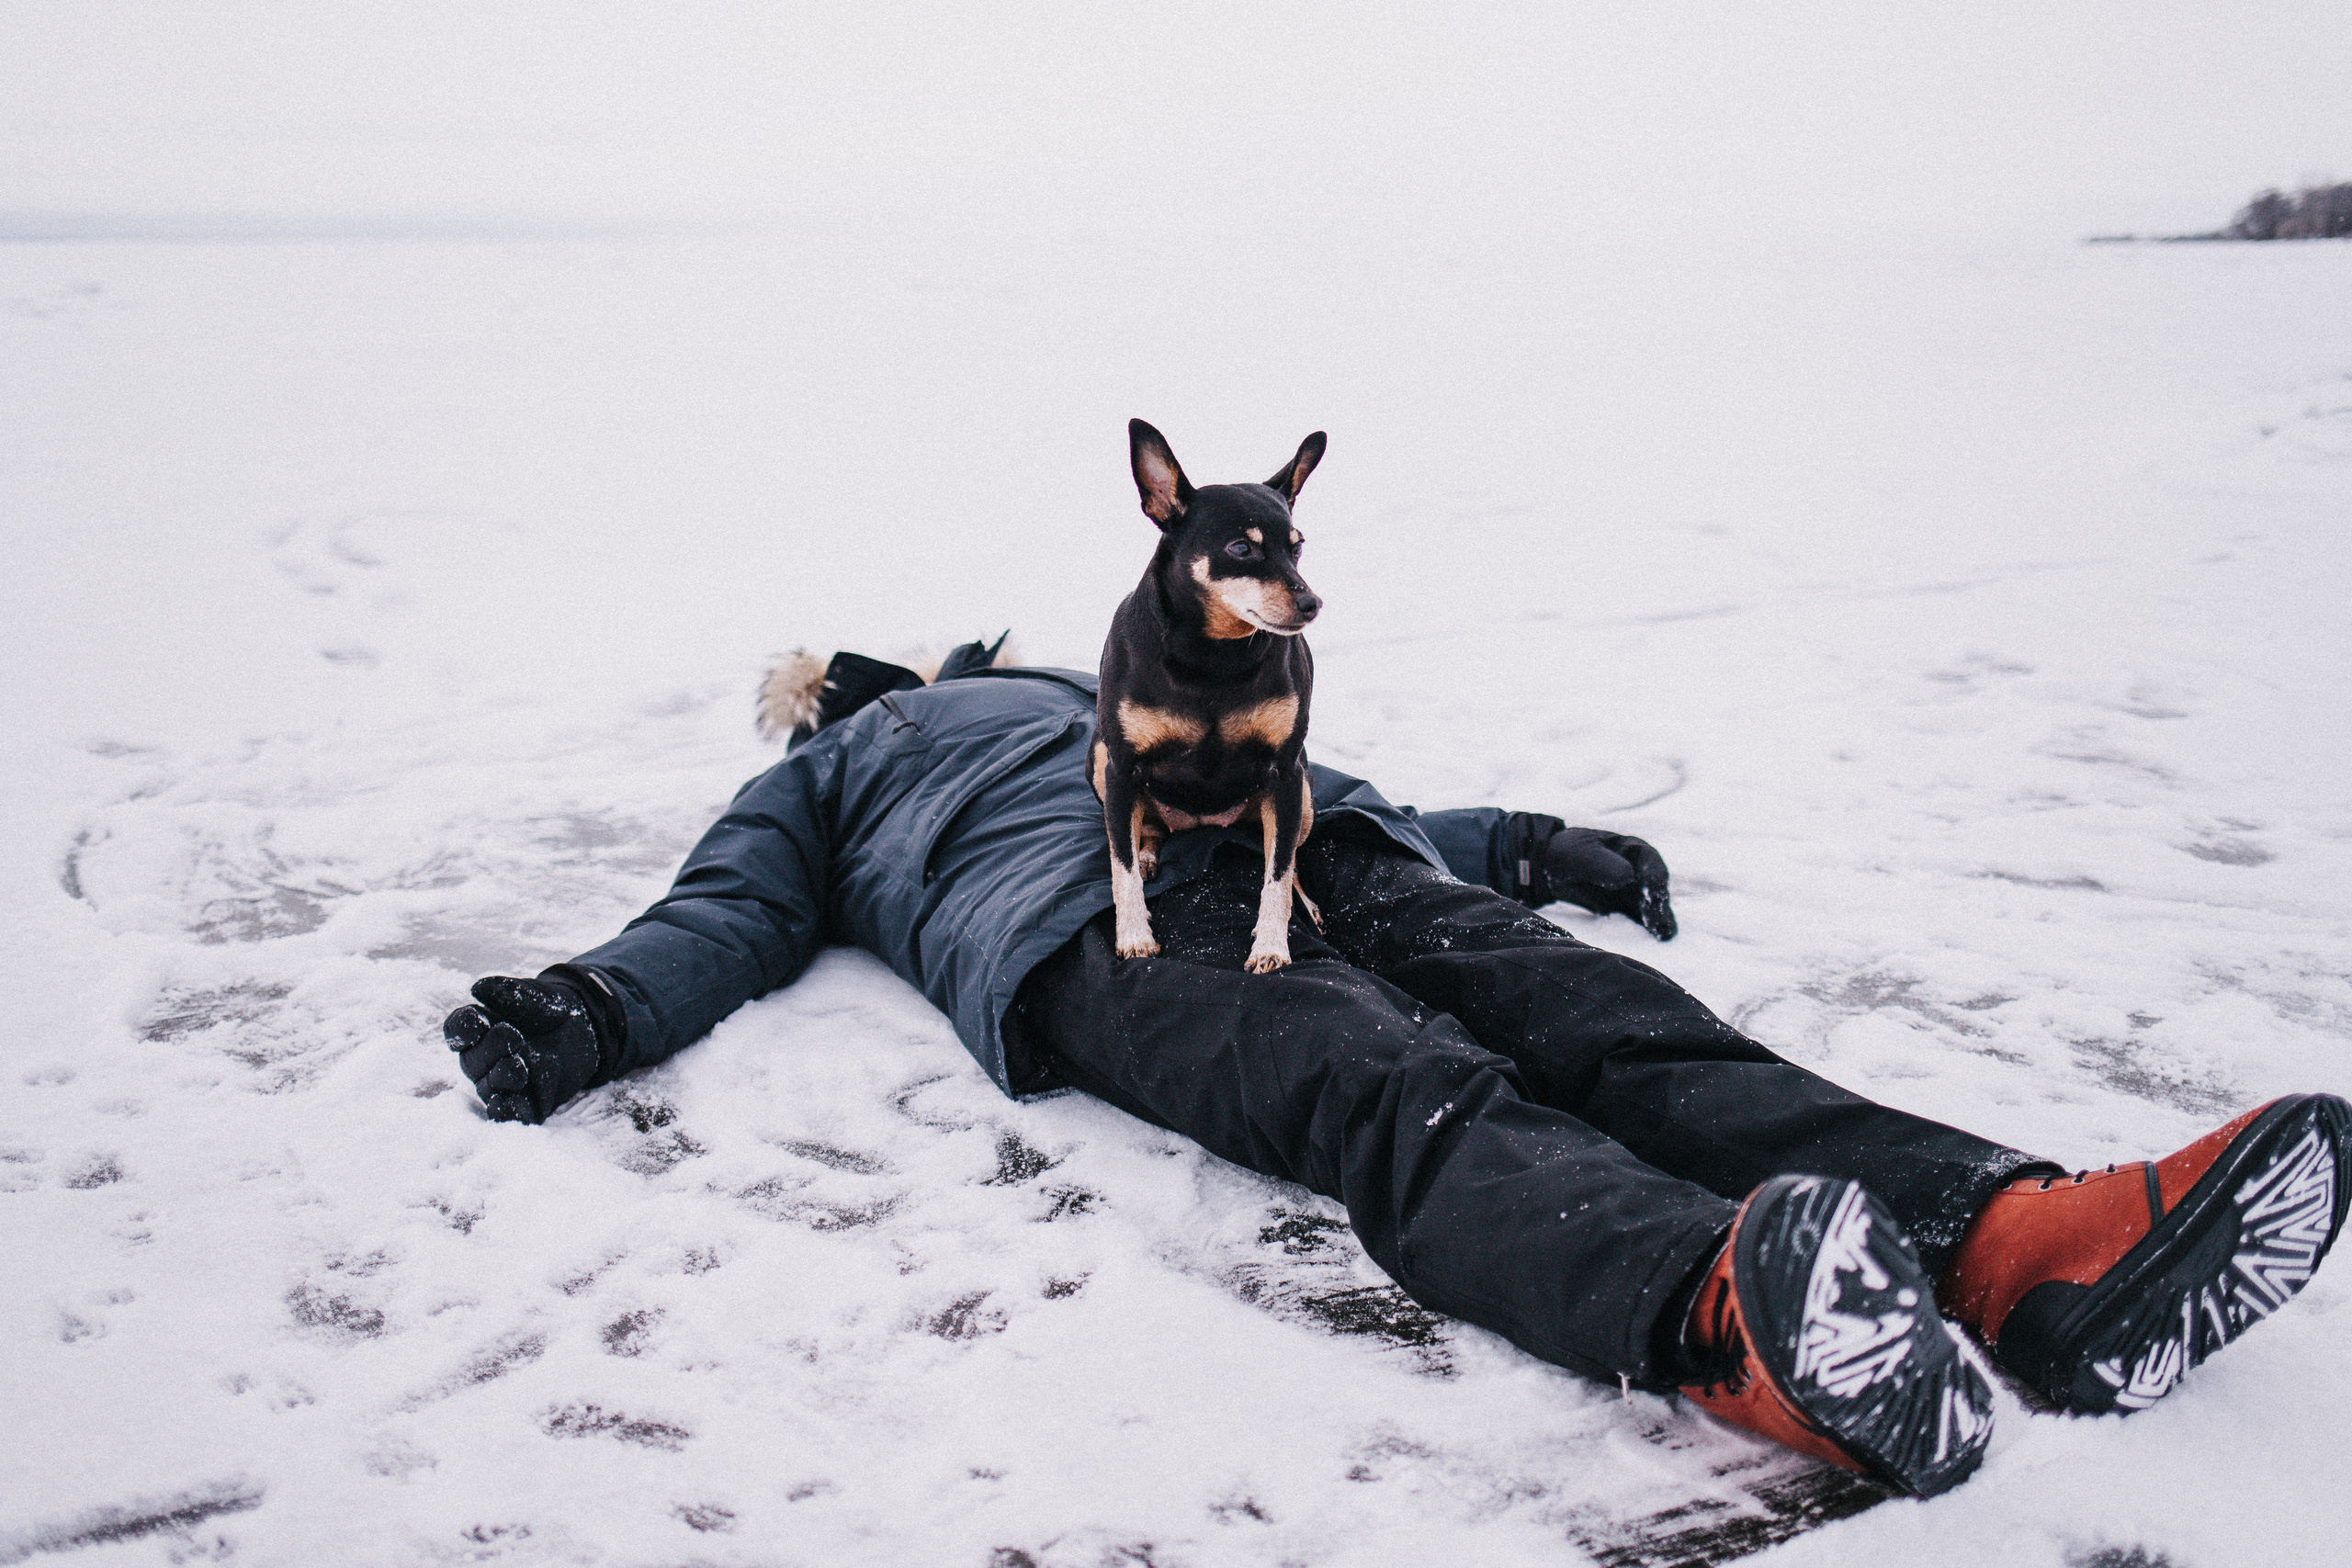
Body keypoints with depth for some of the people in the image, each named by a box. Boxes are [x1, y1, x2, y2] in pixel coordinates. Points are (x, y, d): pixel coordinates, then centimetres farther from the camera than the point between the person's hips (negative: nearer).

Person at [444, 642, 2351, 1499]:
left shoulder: (1093, 693, 45)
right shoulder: (818, 784, 35)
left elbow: (1293, 782, 36)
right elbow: (719, 924, 16)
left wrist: (1525, 842, 24)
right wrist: (590, 1008, -7)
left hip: (1304, 851, 5)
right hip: (1094, 929, -4)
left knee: (1595, 1013, -25)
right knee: (1407, 1096, -36)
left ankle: (2028, 1241, -45)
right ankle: (1744, 1320, -63)